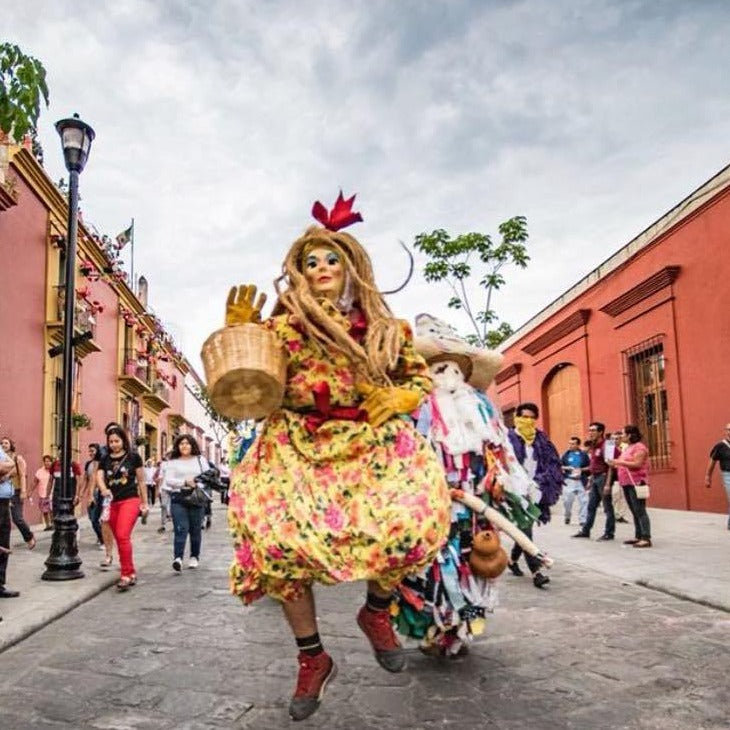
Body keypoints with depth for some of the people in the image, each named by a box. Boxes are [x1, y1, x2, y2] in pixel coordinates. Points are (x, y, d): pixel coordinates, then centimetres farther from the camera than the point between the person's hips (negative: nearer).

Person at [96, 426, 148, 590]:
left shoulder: (133, 457, 1)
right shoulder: (105, 460, 10)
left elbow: (141, 481, 5)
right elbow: (99, 476, -4)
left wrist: (145, 503, 6)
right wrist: (103, 489, -26)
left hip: (130, 500, -5)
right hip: (112, 503, 5)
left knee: (123, 536, -20)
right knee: (120, 540, 10)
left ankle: (126, 575, -13)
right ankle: (132, 573, 22)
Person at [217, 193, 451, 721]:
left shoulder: (383, 326, 10)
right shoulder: (285, 326, 3)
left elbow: (421, 375, 18)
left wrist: (401, 398, -1)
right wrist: (239, 332, -13)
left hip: (373, 442, 2)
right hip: (300, 447, -1)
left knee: (411, 520, -25)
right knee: (279, 538, -23)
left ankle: (377, 610, 9)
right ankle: (312, 657, 3)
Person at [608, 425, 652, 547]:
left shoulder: (639, 447, -10)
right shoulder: (627, 448, 19)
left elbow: (637, 464, -20)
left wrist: (620, 462, -20)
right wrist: (615, 464, 9)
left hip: (636, 483, -10)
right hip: (626, 483, 10)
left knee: (640, 511, -11)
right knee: (634, 512, 11)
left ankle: (646, 538, -12)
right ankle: (638, 537, 16)